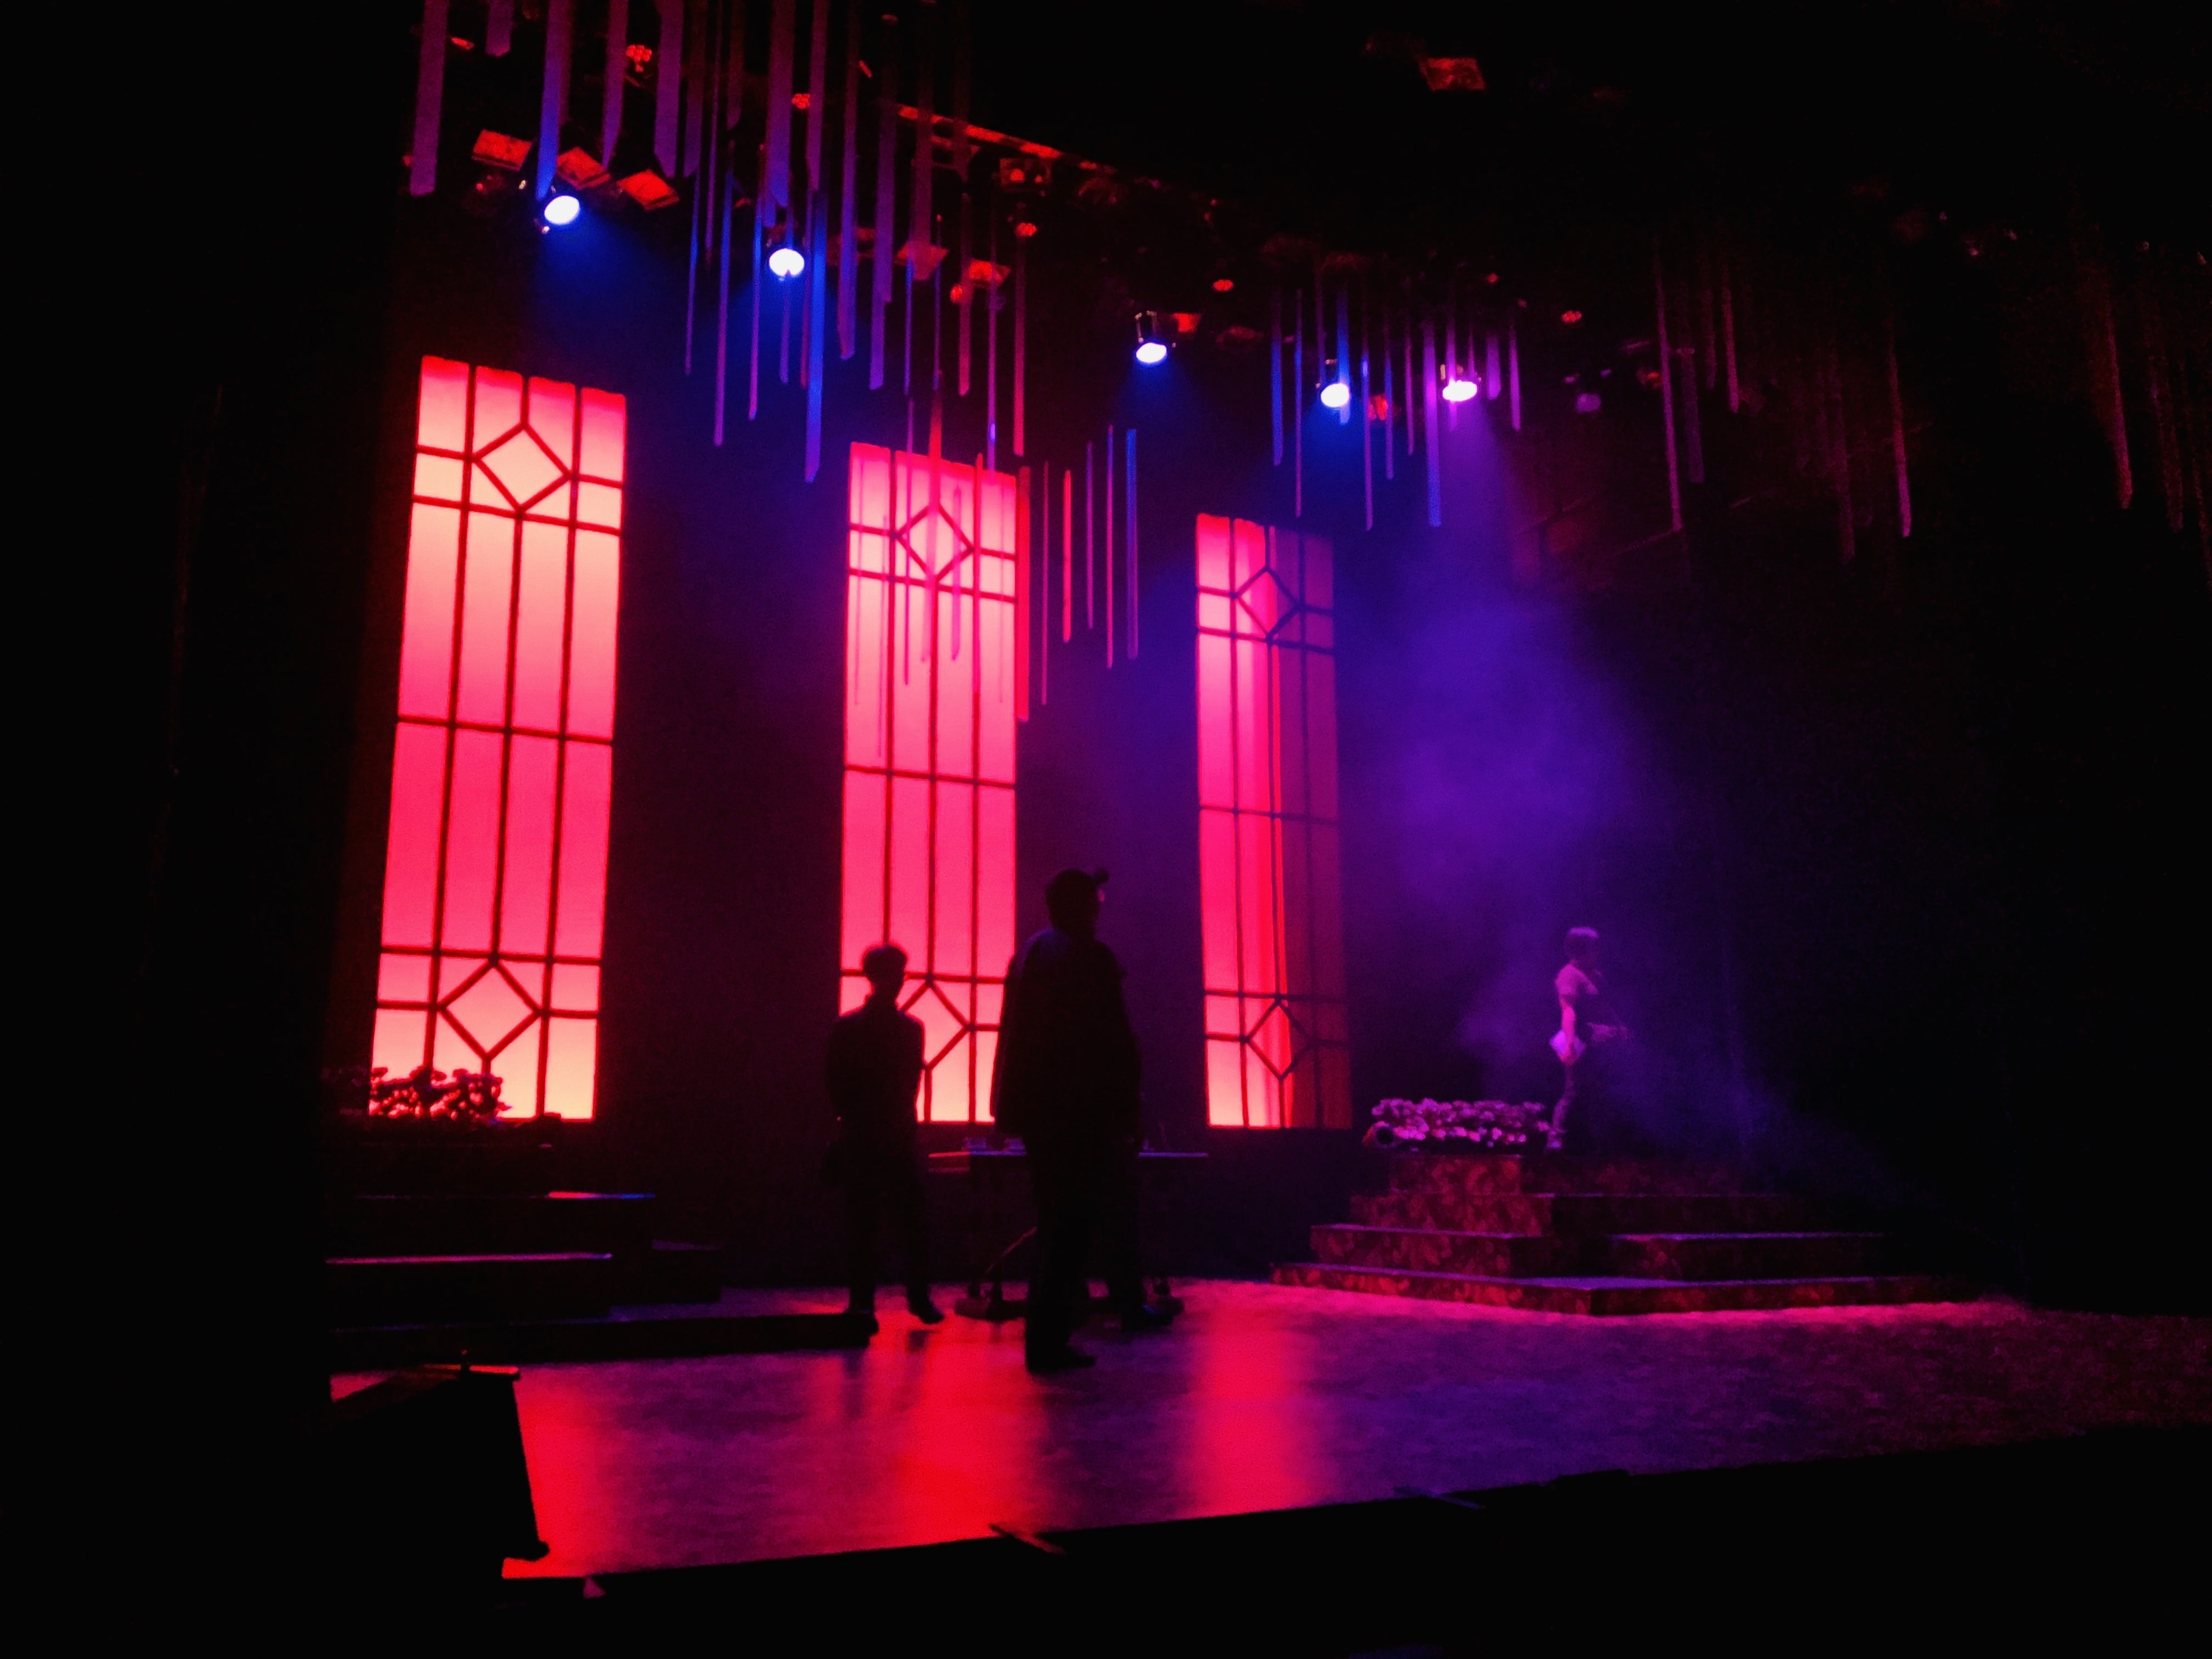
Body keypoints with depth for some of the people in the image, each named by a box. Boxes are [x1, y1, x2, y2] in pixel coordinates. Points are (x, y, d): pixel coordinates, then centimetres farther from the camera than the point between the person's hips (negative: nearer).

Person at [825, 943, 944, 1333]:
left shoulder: (911, 1028, 11)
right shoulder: (846, 1028, 2)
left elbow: (911, 1082, 13)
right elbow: (837, 1086, 2)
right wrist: (854, 1124, -4)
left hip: (900, 1139, 2)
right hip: (859, 1142, -2)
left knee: (912, 1221, 0)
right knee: (862, 1223, 0)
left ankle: (919, 1297, 11)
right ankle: (862, 1302, 7)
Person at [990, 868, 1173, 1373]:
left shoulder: (1027, 956, 14)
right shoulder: (1091, 958, -9)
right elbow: (1117, 1041, -13)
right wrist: (1128, 1106, -7)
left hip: (1032, 1106, 8)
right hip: (1081, 1109, -8)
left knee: (1056, 1218, 16)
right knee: (1070, 1222, -5)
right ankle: (1049, 1340, -7)